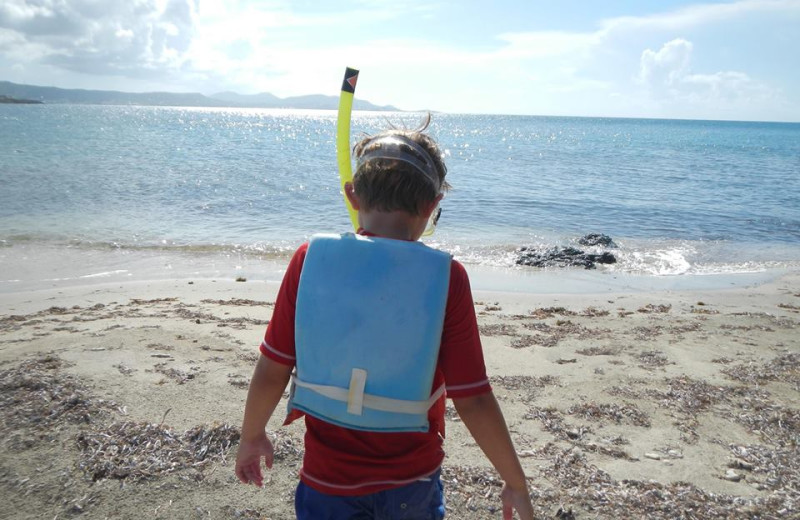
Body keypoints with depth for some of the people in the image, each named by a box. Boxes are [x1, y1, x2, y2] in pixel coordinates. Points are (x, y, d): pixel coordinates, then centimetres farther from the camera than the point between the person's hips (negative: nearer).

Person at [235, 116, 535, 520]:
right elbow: (473, 400, -14)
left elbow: (271, 371, -7)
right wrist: (516, 484, 0)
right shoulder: (446, 278, -17)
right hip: (413, 483, 1)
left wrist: (251, 436, 12)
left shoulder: (310, 260, -13)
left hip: (329, 483, 0)